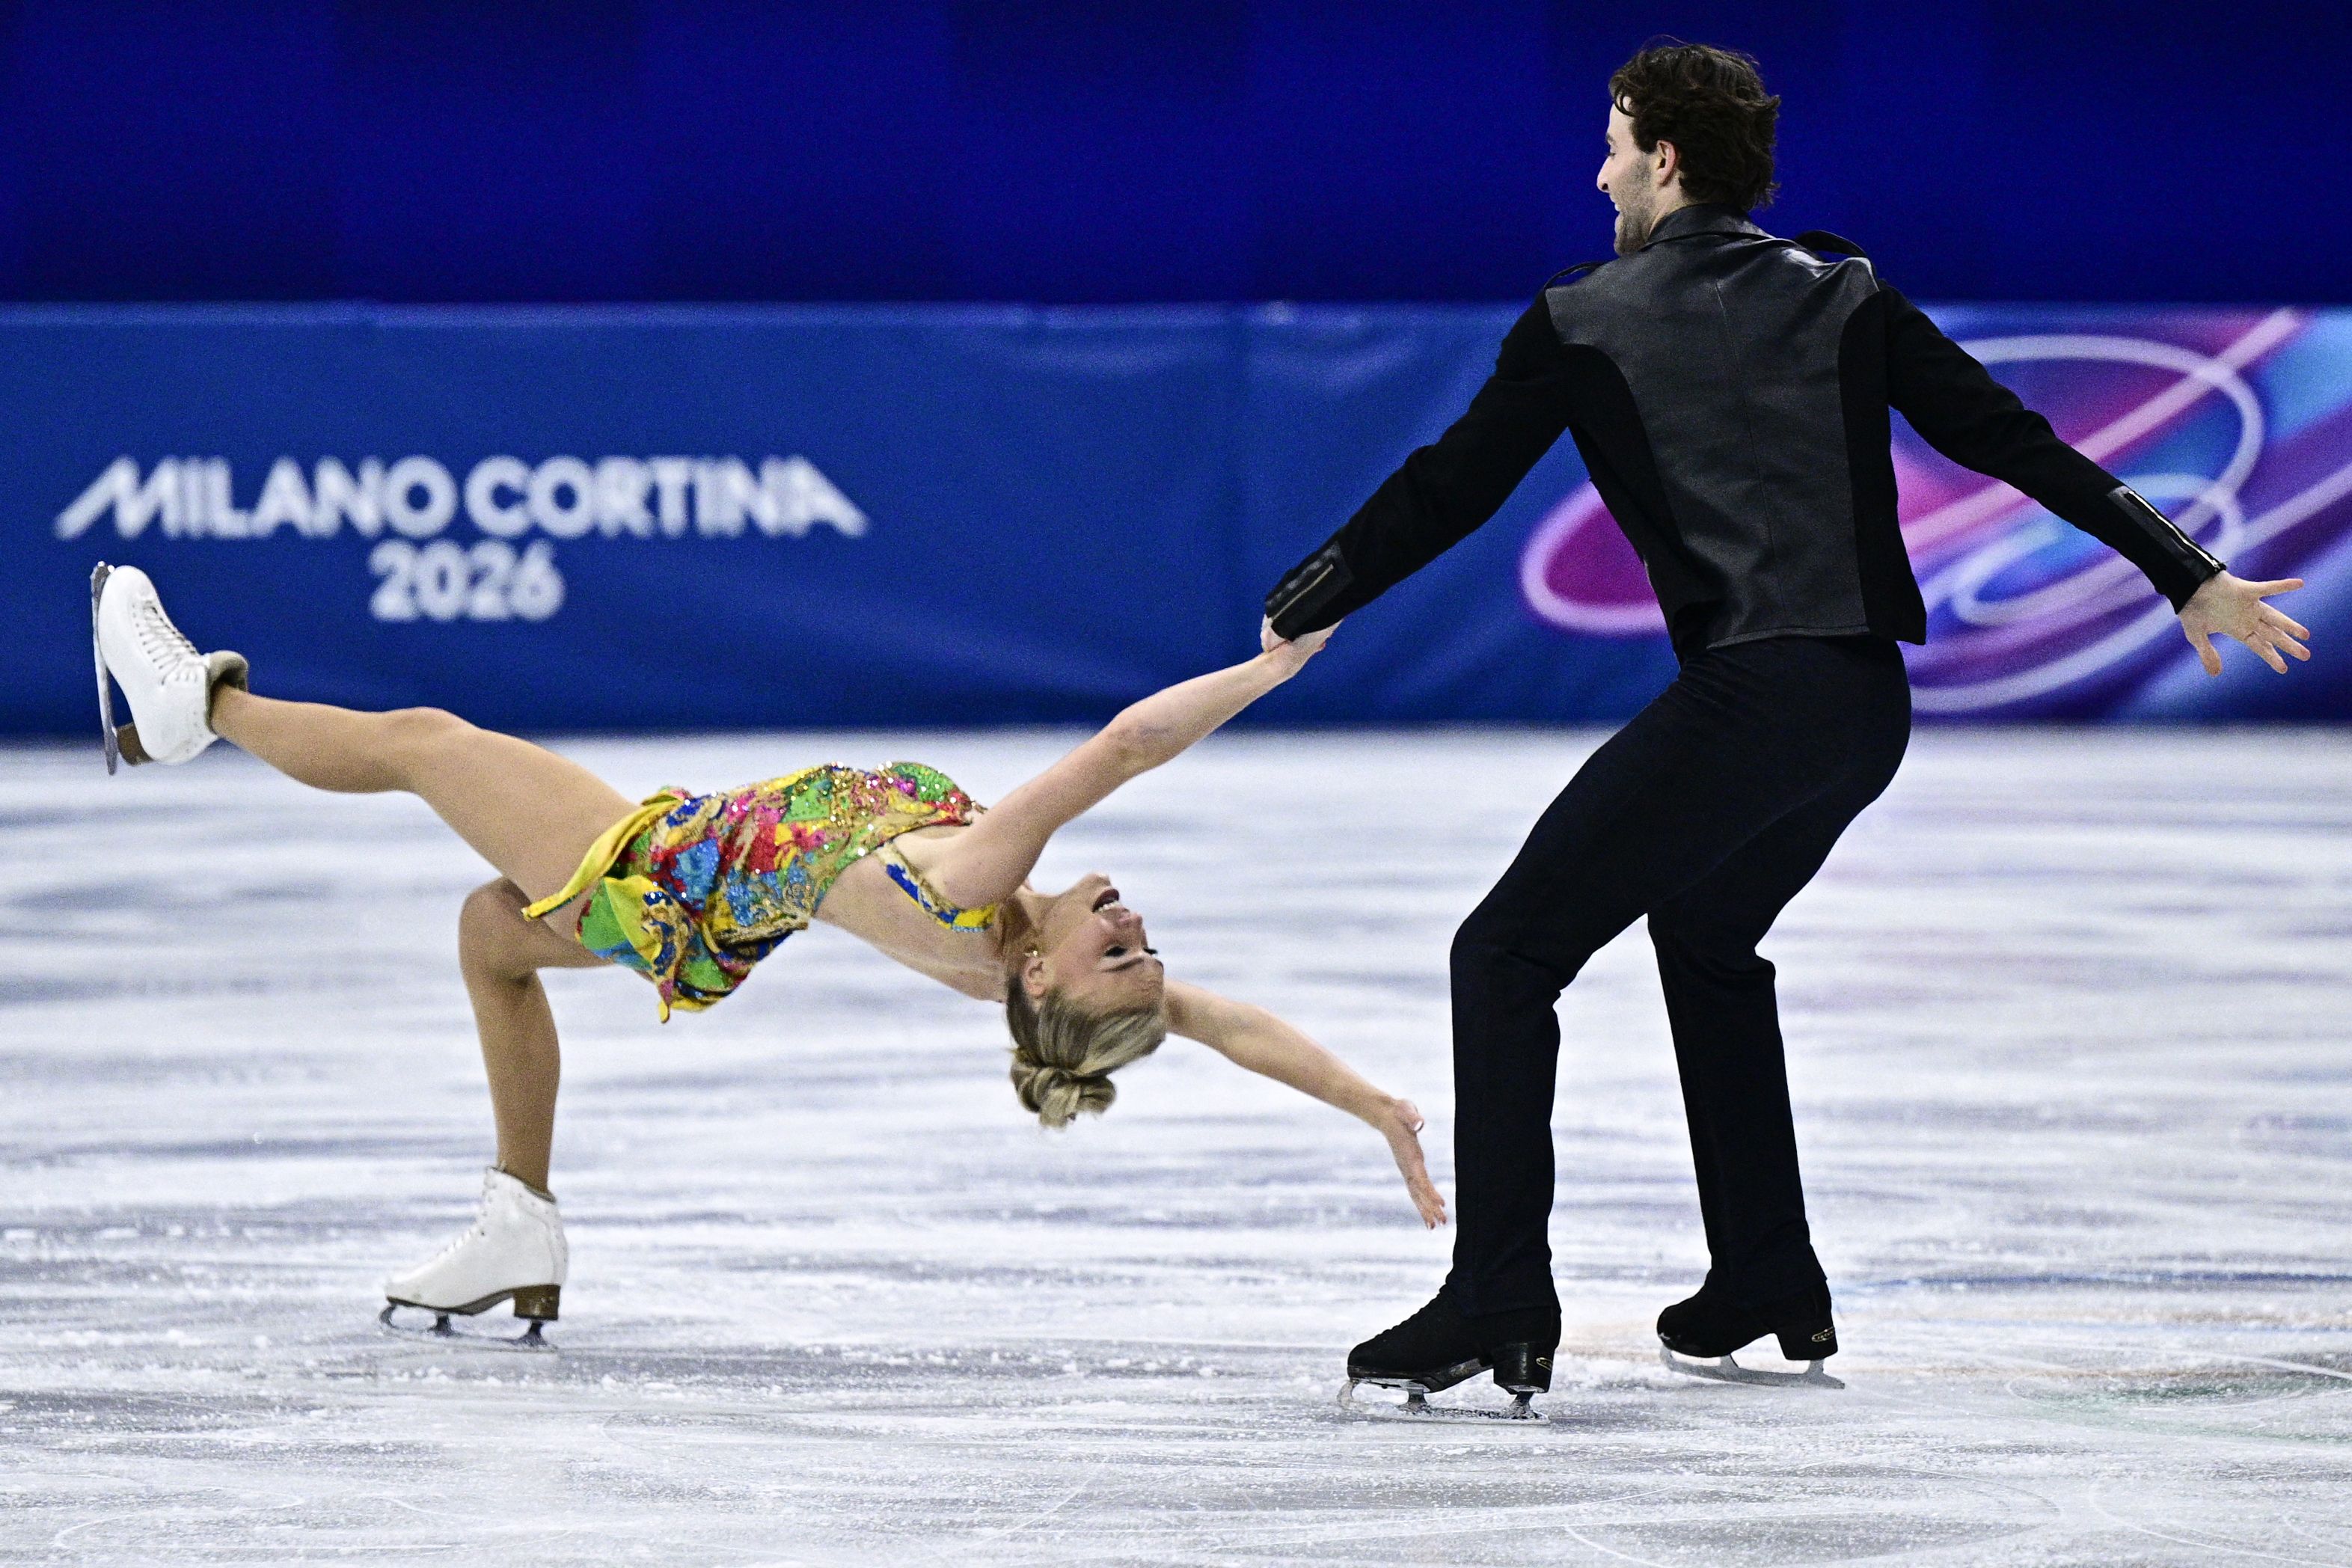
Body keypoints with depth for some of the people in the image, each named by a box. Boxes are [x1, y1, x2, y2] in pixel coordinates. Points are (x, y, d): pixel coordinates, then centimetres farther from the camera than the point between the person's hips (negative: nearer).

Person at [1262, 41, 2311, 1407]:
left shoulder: (1586, 322, 3)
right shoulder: (1844, 295, 13)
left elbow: (1449, 489, 7)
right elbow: (2015, 441, 9)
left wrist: (1306, 609, 21)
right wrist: (2190, 575, 13)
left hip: (1743, 699, -6)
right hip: (1871, 704, 6)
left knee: (1507, 955, 1)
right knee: (1707, 935, 30)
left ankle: (1500, 1306, -10)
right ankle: (1771, 1285, 31)